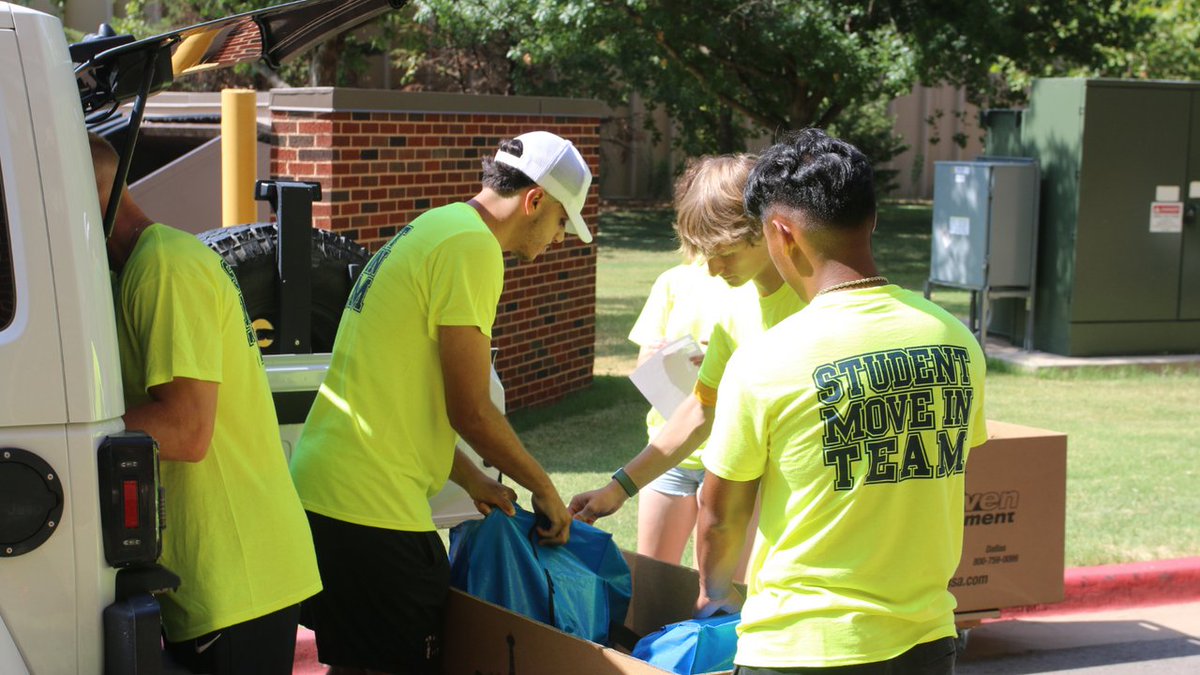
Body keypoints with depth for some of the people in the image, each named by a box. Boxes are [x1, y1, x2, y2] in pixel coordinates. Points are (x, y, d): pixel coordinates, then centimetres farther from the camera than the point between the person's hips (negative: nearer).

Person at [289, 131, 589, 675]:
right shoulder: (473, 246, -13)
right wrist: (544, 488, -1)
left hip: (317, 485, 10)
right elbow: (470, 411, -15)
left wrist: (473, 480, 24)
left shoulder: (428, 231, 19)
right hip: (372, 507, -10)